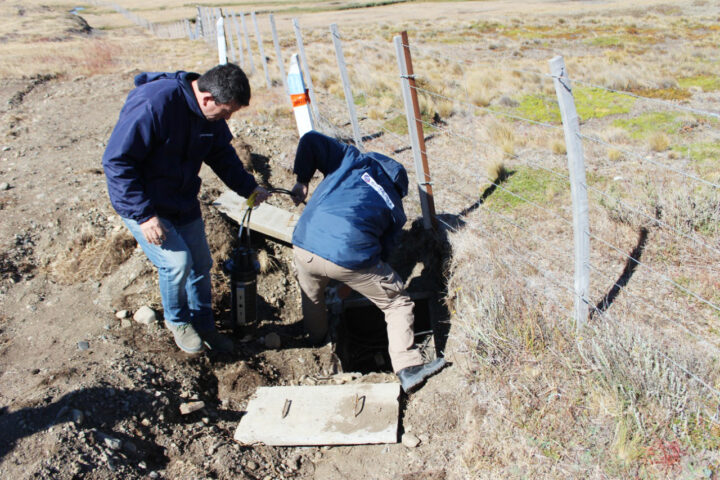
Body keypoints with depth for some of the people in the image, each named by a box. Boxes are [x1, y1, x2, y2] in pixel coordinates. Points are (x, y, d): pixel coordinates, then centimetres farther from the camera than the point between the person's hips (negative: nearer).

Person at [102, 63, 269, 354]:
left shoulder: (211, 113, -7)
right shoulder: (154, 104, -31)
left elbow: (221, 153, 11)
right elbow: (116, 160, -27)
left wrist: (248, 188, -1)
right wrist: (144, 215, -28)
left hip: (183, 201, 7)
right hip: (141, 202, -7)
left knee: (200, 264, 8)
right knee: (177, 261, -18)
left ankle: (204, 326, 31)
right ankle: (176, 320, 13)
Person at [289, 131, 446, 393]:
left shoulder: (354, 160, 21)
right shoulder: (395, 208, 22)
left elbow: (310, 140, 11)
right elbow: (383, 250, 23)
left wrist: (302, 181, 24)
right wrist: (349, 285, 36)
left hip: (304, 246, 3)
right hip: (350, 257, -2)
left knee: (311, 298, 34)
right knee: (397, 302, 19)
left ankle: (317, 344, 56)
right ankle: (408, 368, 15)